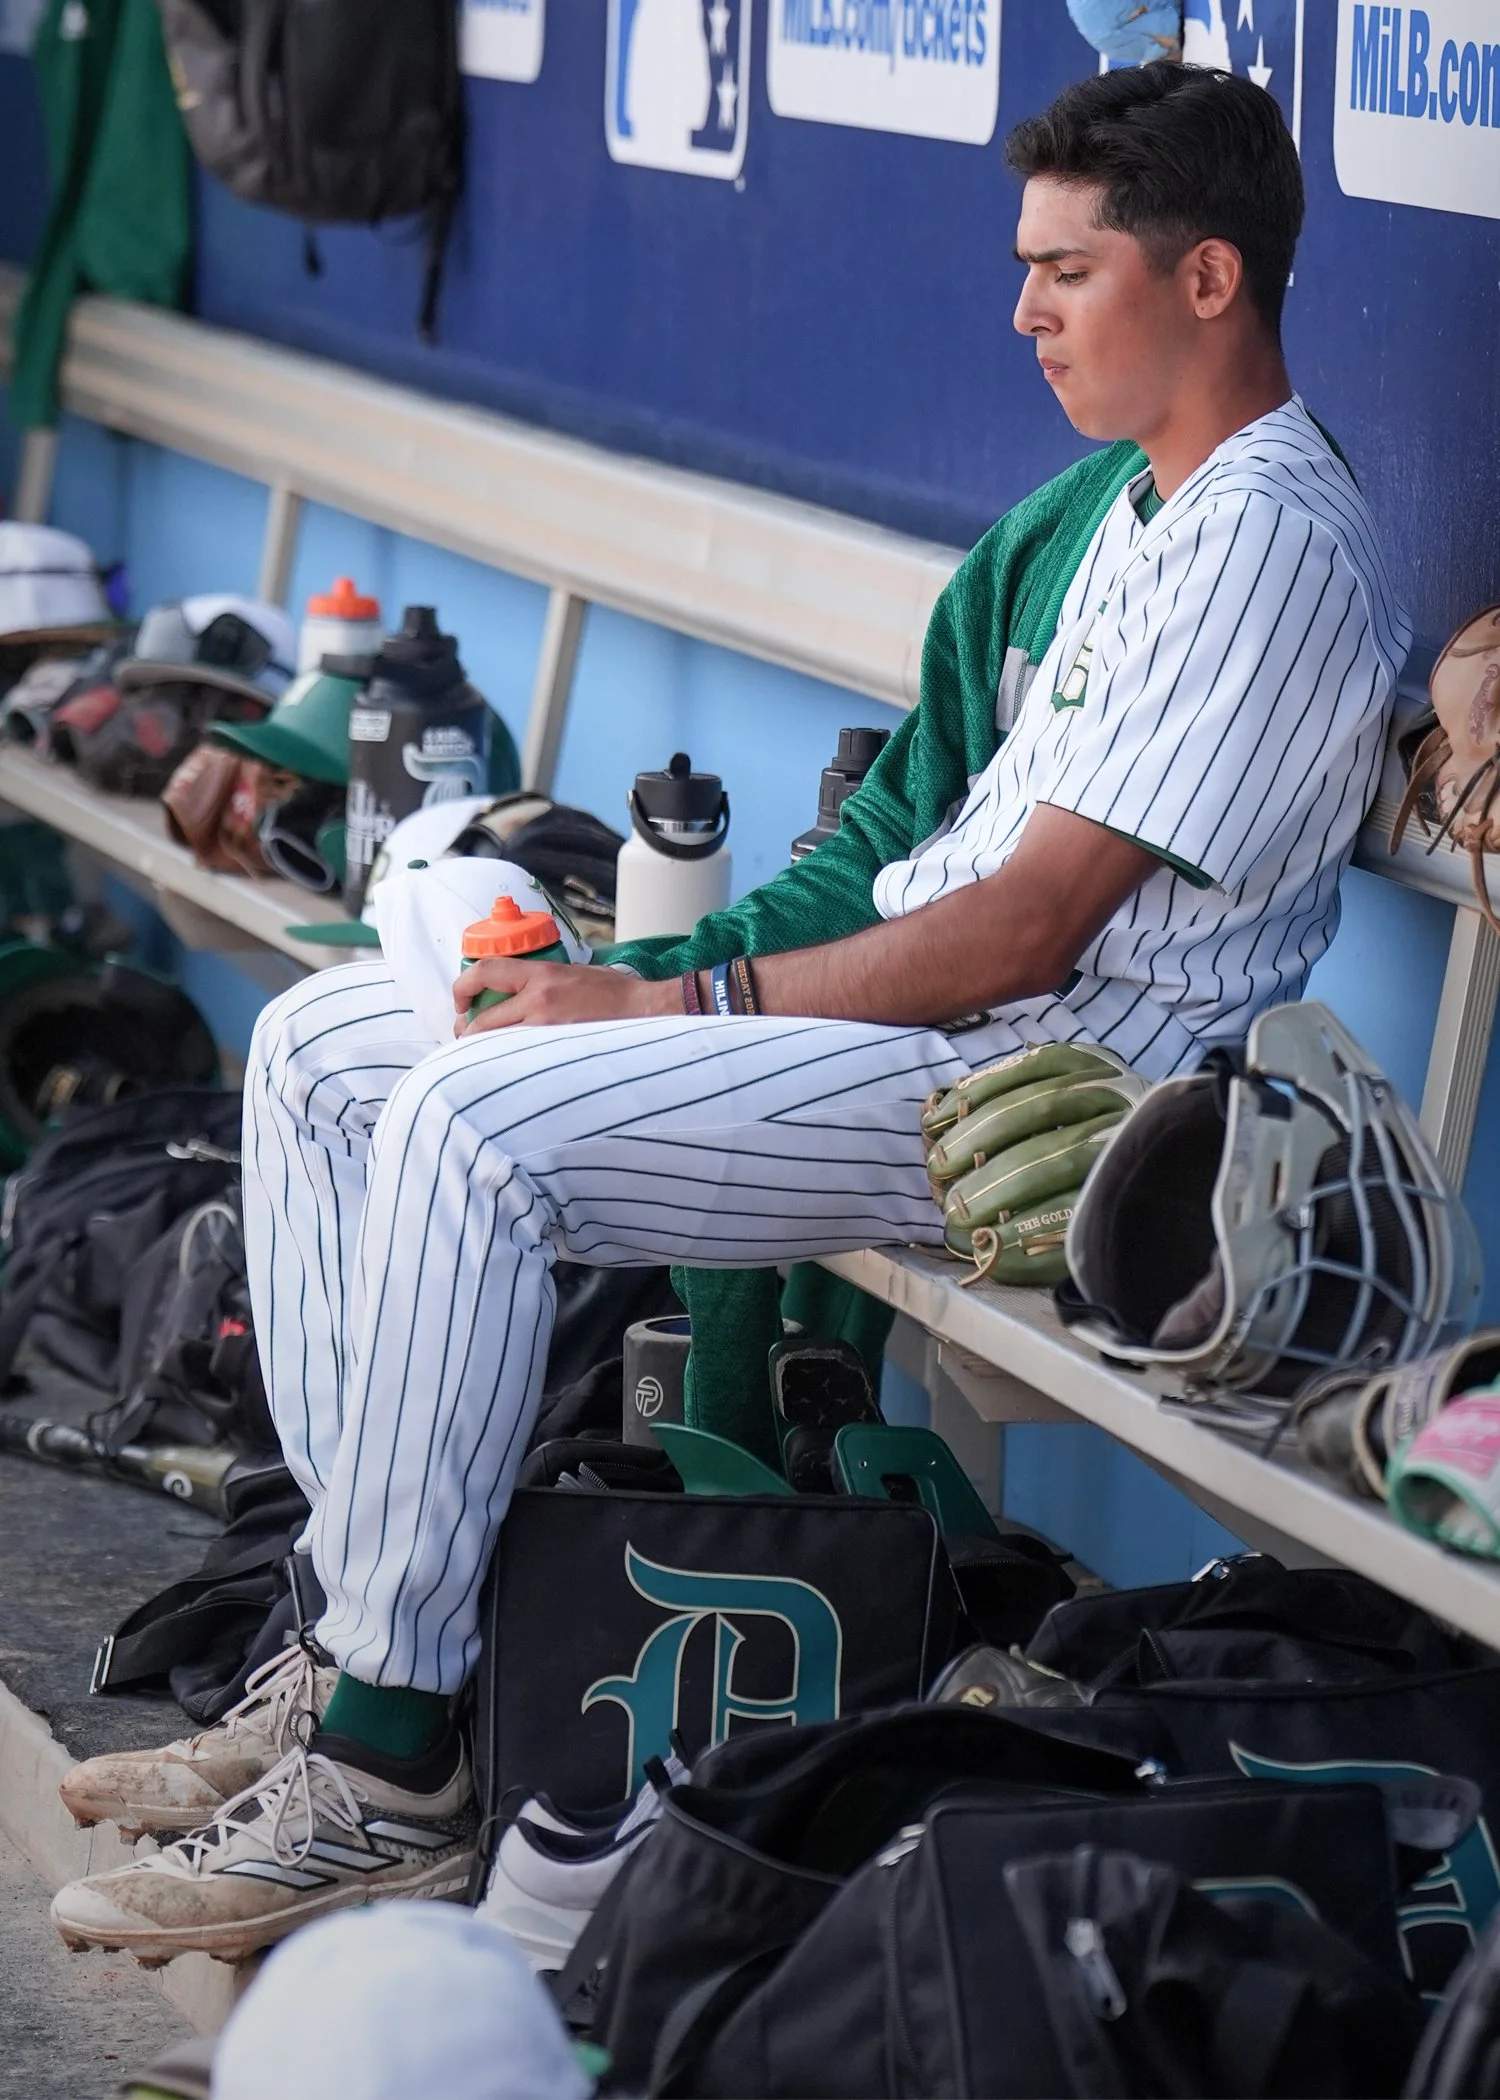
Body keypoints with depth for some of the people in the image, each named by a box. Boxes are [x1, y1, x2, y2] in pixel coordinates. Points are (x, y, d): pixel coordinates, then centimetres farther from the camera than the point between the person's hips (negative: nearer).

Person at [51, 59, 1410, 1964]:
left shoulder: (1273, 543, -14)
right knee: (318, 1046, 5)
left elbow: (1029, 927, -19)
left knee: (471, 1130, -27)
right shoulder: (1110, 502, 17)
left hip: (1040, 1074, -10)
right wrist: (662, 975, 3)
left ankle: (387, 1784, -21)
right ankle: (358, 1638, 4)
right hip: (921, 988, 10)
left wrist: (674, 1005, -17)